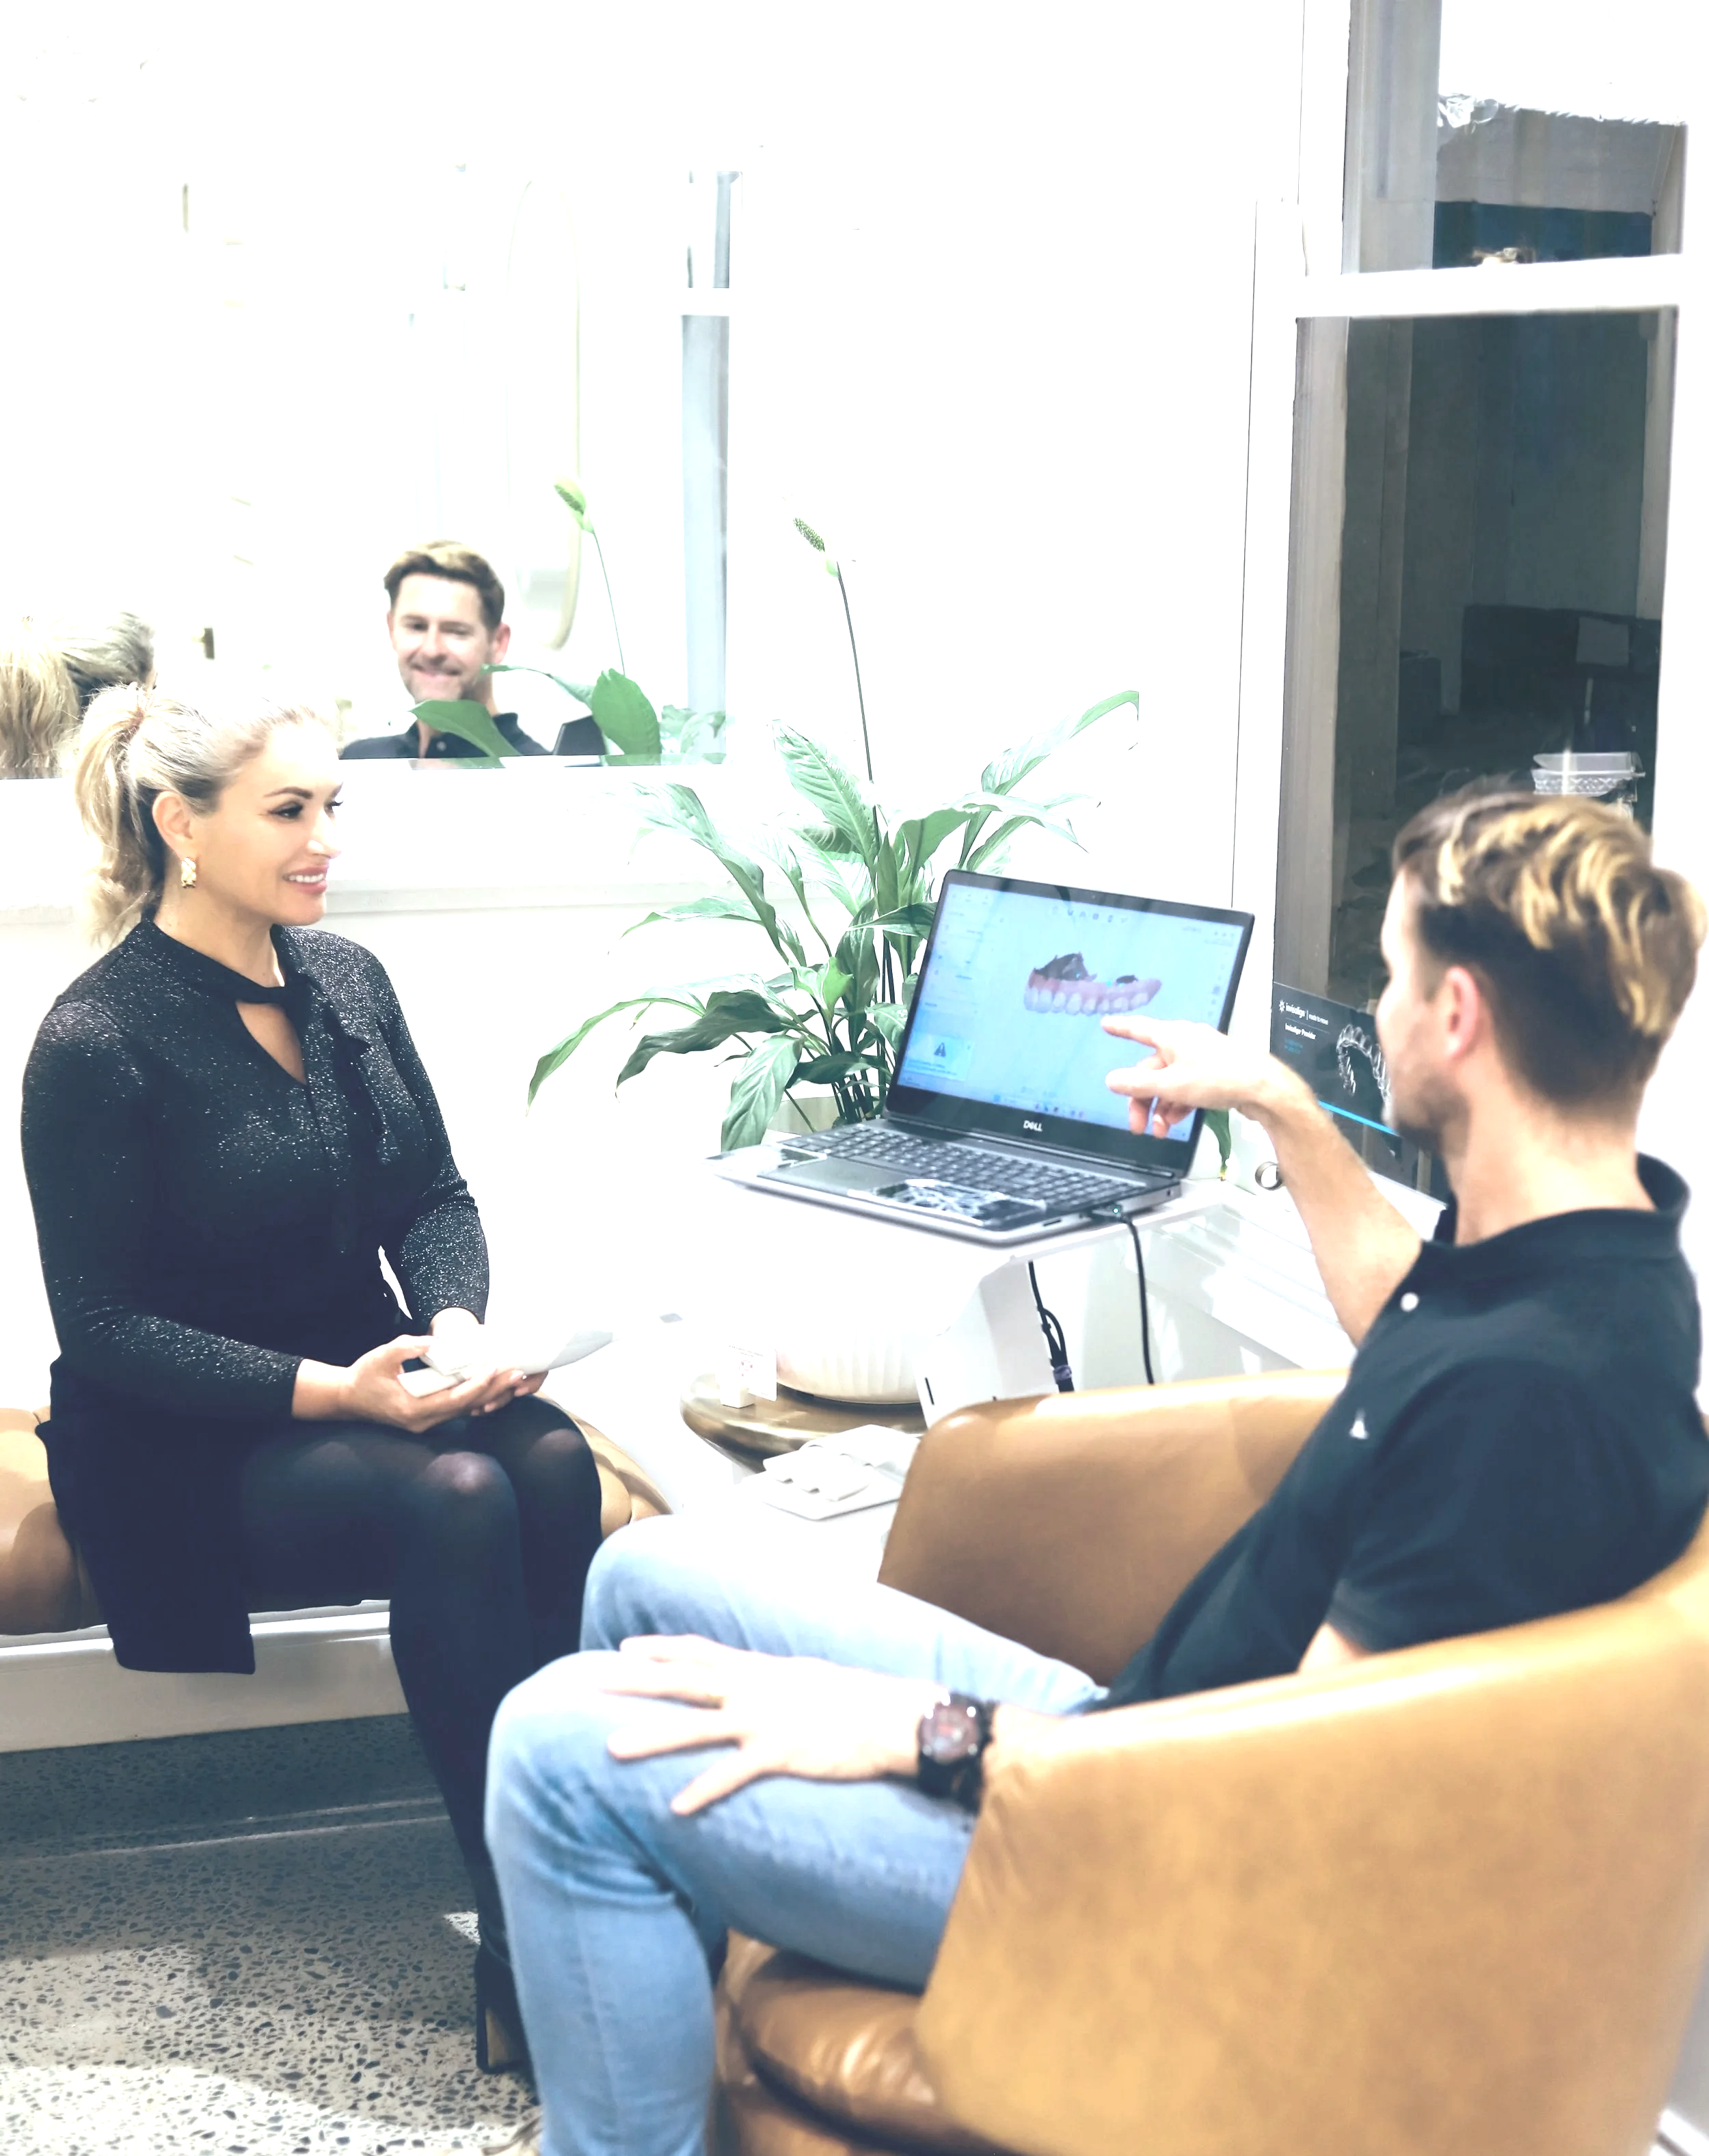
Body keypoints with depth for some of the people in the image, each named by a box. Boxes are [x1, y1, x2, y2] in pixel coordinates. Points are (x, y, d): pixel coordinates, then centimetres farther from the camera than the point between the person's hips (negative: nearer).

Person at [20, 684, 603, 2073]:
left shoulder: (346, 979, 6)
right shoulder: (98, 1040, -13)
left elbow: (434, 1195, 12)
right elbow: (105, 1323, -13)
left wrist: (456, 1322, -11)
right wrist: (327, 1391, -24)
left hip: (370, 1384, 6)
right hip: (188, 1450, -6)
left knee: (554, 1461, -26)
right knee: (456, 1498, -32)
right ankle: (522, 1944, -27)